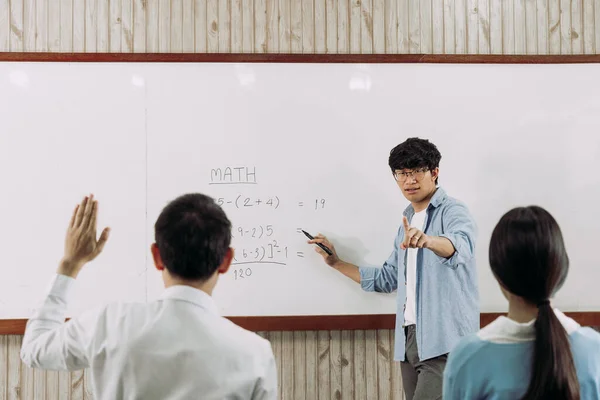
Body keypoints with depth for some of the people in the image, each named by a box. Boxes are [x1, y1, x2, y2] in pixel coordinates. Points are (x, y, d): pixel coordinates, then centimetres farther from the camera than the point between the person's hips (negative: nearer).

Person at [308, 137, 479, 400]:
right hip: (409, 338, 7)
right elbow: (388, 278, 25)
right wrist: (336, 262, 23)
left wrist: (426, 240, -50)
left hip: (444, 340, -7)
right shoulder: (407, 222, 18)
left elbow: (460, 245, -30)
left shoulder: (453, 211, -6)